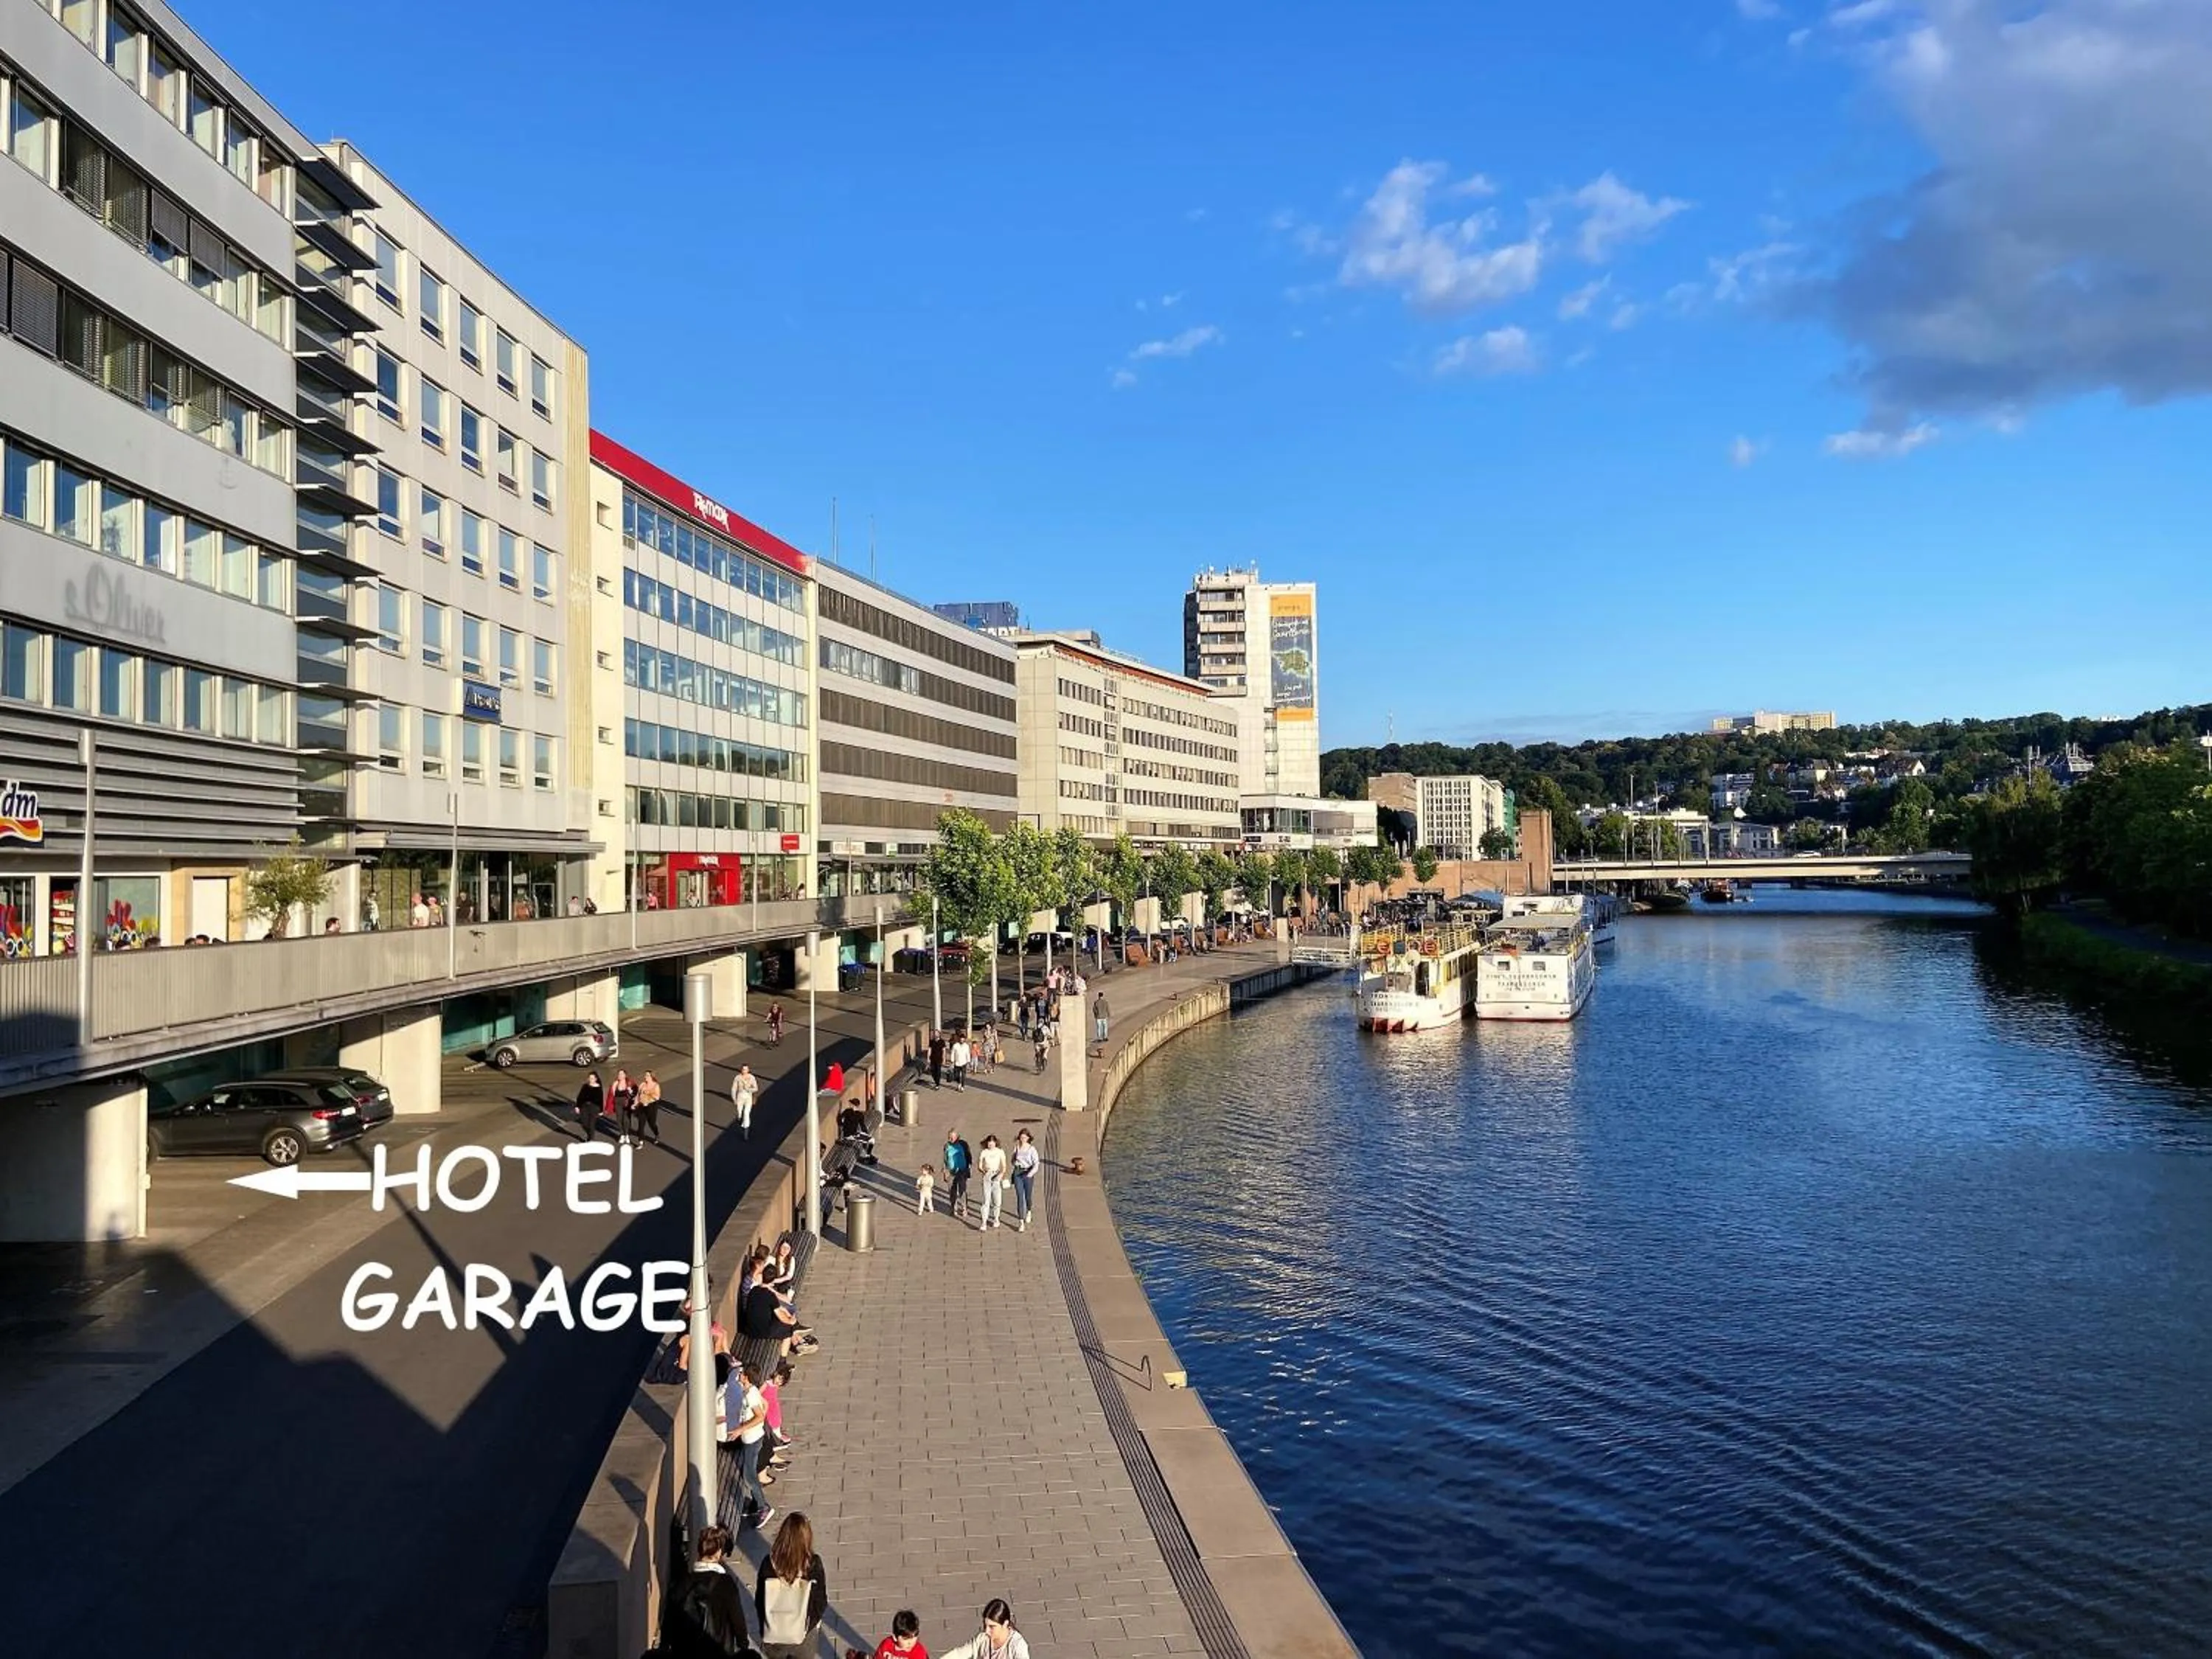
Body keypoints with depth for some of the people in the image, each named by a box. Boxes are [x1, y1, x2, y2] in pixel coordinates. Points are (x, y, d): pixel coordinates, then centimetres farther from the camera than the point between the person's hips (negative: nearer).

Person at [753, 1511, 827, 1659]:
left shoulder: (769, 1563, -19)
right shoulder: (813, 1565, -22)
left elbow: (759, 1601, -7)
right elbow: (821, 1602, -11)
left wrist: (764, 1627, 10)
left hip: (773, 1634, 1)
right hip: (803, 1635, -1)